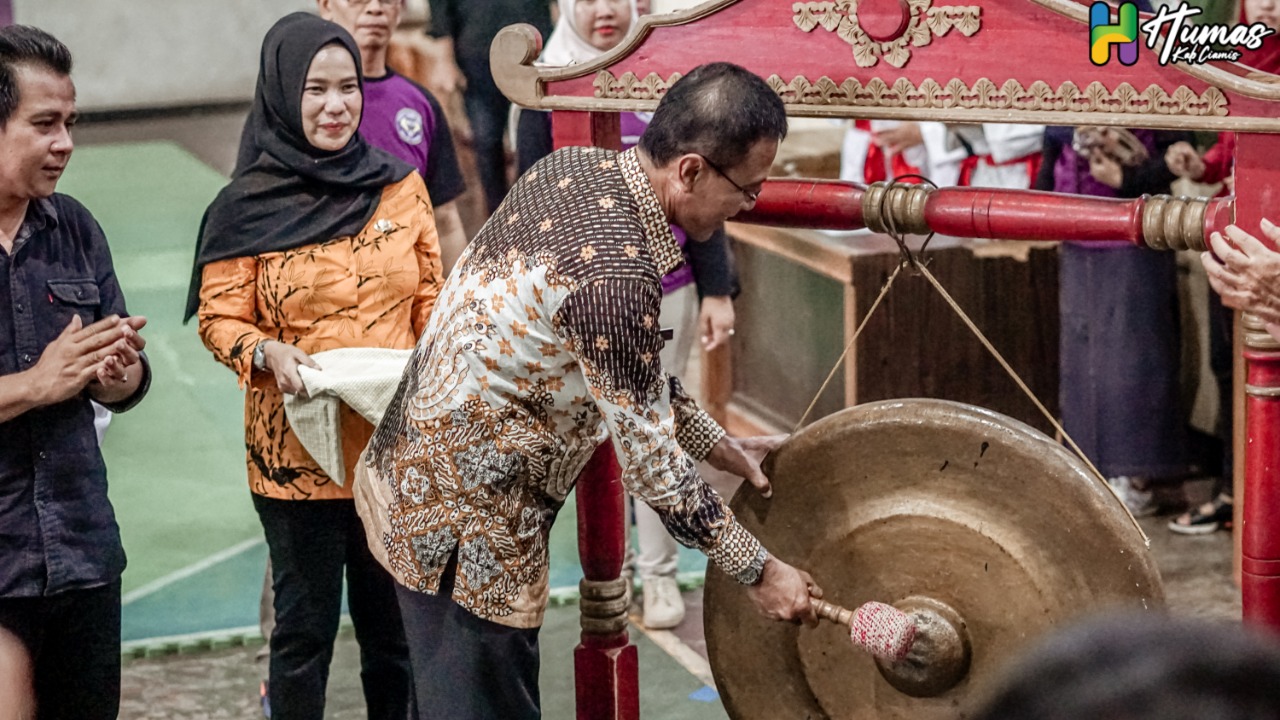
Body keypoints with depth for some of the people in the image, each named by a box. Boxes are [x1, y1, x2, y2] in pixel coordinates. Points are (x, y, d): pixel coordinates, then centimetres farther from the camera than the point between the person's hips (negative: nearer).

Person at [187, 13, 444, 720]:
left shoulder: (399, 184, 4)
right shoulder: (247, 205, -5)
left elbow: (431, 300, 10)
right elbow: (219, 318, -3)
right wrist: (267, 353, -22)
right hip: (298, 449, -3)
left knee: (395, 623, 12)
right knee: (305, 628, 7)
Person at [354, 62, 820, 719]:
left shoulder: (572, 167, 0)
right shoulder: (619, 273, -28)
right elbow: (649, 460, -20)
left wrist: (717, 443, 16)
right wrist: (757, 571, -9)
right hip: (462, 522, -10)